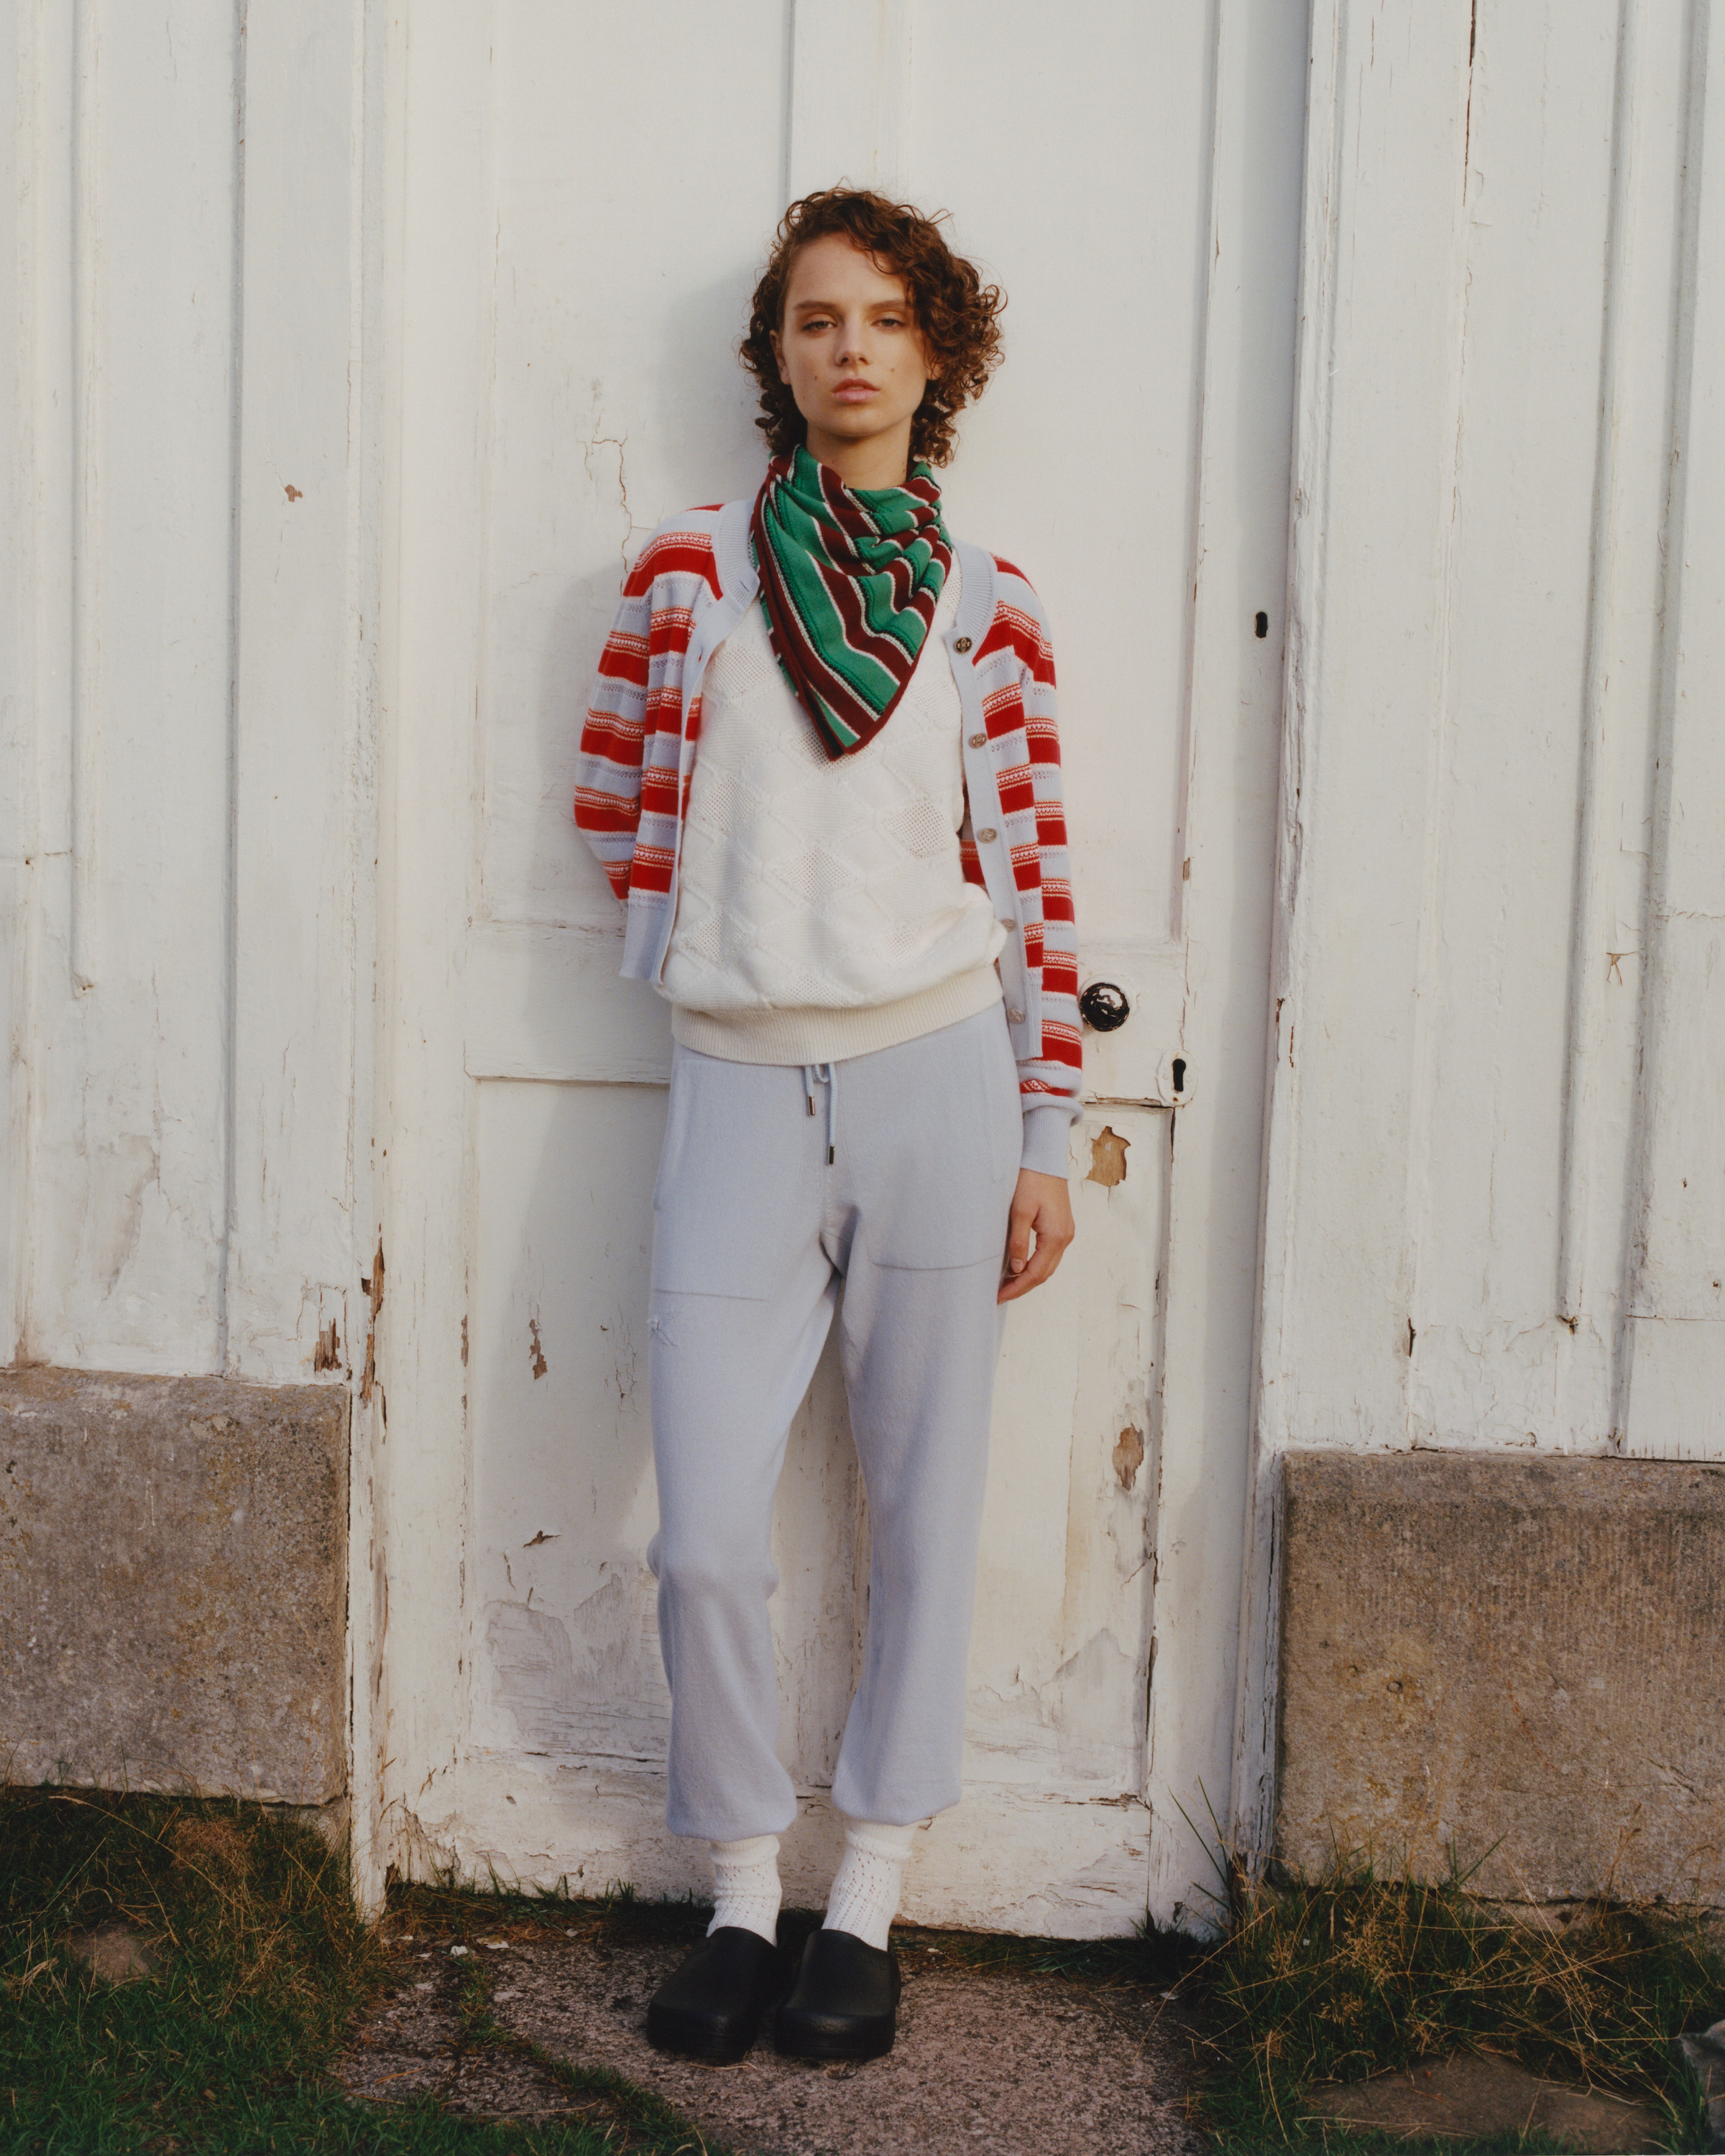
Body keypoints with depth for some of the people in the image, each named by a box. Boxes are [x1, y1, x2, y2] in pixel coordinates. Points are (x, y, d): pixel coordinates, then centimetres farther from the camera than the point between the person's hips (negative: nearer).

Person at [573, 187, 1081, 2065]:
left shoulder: (986, 609, 6)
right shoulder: (689, 572, 5)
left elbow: (1030, 874, 5)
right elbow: (614, 801, 15)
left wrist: (1046, 1141, 3)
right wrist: (713, 939, 9)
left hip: (938, 1078, 1)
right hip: (742, 1088, 0)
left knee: (923, 1512, 6)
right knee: (705, 1540, -3)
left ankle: (867, 1901, 21)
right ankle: (742, 1897, 18)